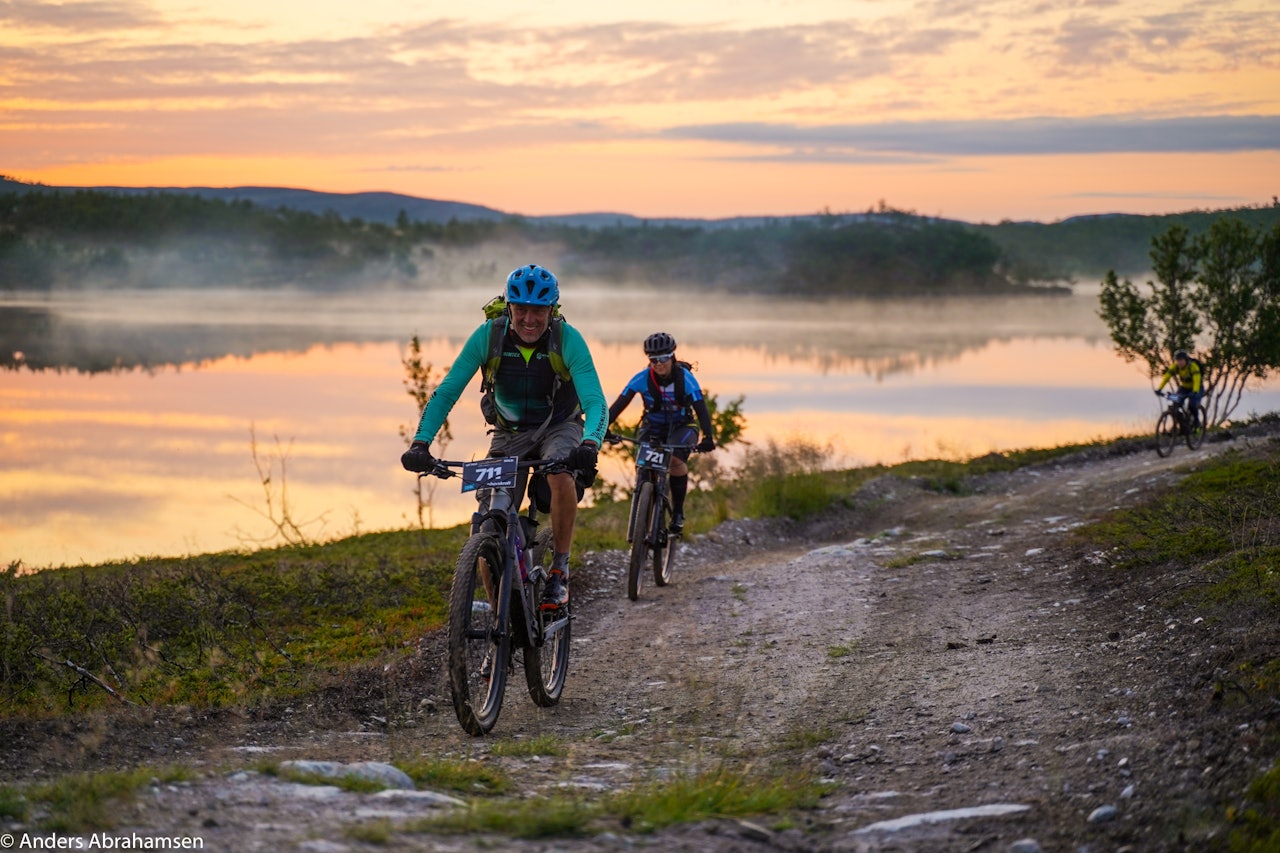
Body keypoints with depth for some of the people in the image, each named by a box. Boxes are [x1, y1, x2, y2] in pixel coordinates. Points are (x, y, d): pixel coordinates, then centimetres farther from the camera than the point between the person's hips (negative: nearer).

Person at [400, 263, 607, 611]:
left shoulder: (568, 339, -24)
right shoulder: (489, 335, -20)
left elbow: (595, 402, -32)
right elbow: (446, 392, -20)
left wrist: (590, 445, -54)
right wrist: (420, 442, -36)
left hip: (558, 427, -2)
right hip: (509, 432, 2)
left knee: (561, 474, -36)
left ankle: (559, 572, -20)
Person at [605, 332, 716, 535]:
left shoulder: (685, 378, -20)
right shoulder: (642, 379, -16)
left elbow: (701, 409, -27)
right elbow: (618, 405, -19)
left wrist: (708, 437, -43)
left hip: (681, 428, -2)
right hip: (653, 428, 2)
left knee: (676, 460, -32)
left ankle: (678, 512, -15)